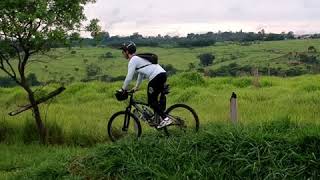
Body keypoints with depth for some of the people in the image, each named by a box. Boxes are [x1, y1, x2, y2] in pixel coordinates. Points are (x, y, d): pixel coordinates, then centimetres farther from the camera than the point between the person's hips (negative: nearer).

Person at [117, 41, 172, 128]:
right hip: (163, 73, 9)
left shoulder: (133, 60, -3)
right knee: (153, 100, 18)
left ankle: (165, 119, -11)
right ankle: (161, 117, 16)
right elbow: (141, 73, 35)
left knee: (151, 101, -2)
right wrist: (136, 87, 40)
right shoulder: (139, 58, 26)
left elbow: (129, 77, -5)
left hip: (156, 77, -9)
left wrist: (123, 89, 7)